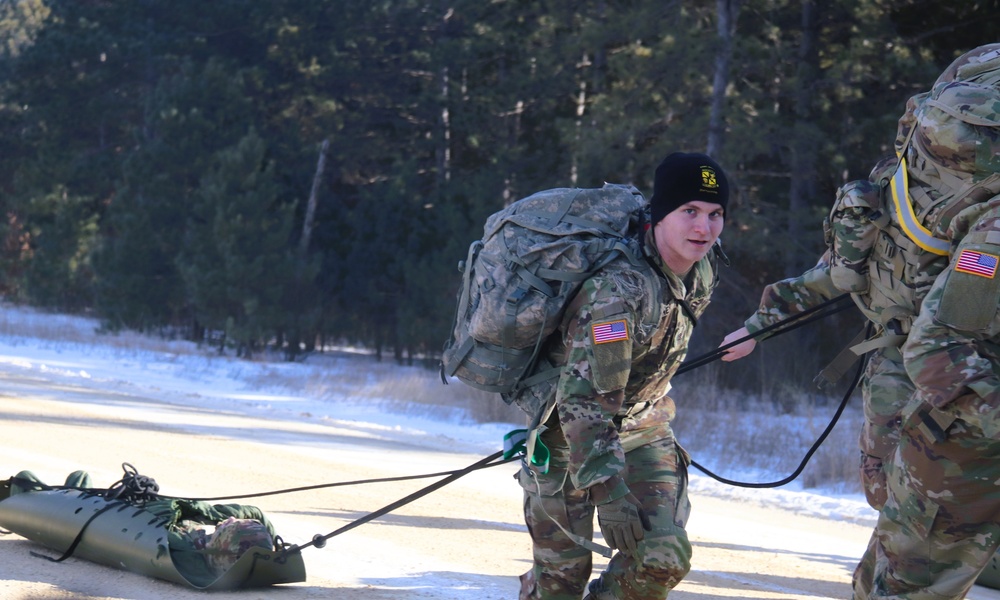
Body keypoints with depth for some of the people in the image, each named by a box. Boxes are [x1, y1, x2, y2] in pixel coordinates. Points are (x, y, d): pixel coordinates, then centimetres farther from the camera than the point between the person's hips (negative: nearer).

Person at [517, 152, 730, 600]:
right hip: (569, 431, -6)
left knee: (663, 558, -11)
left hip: (643, 428, 6)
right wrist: (608, 493, -36)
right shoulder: (618, 290, -33)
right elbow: (582, 398, -34)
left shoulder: (702, 270, -7)